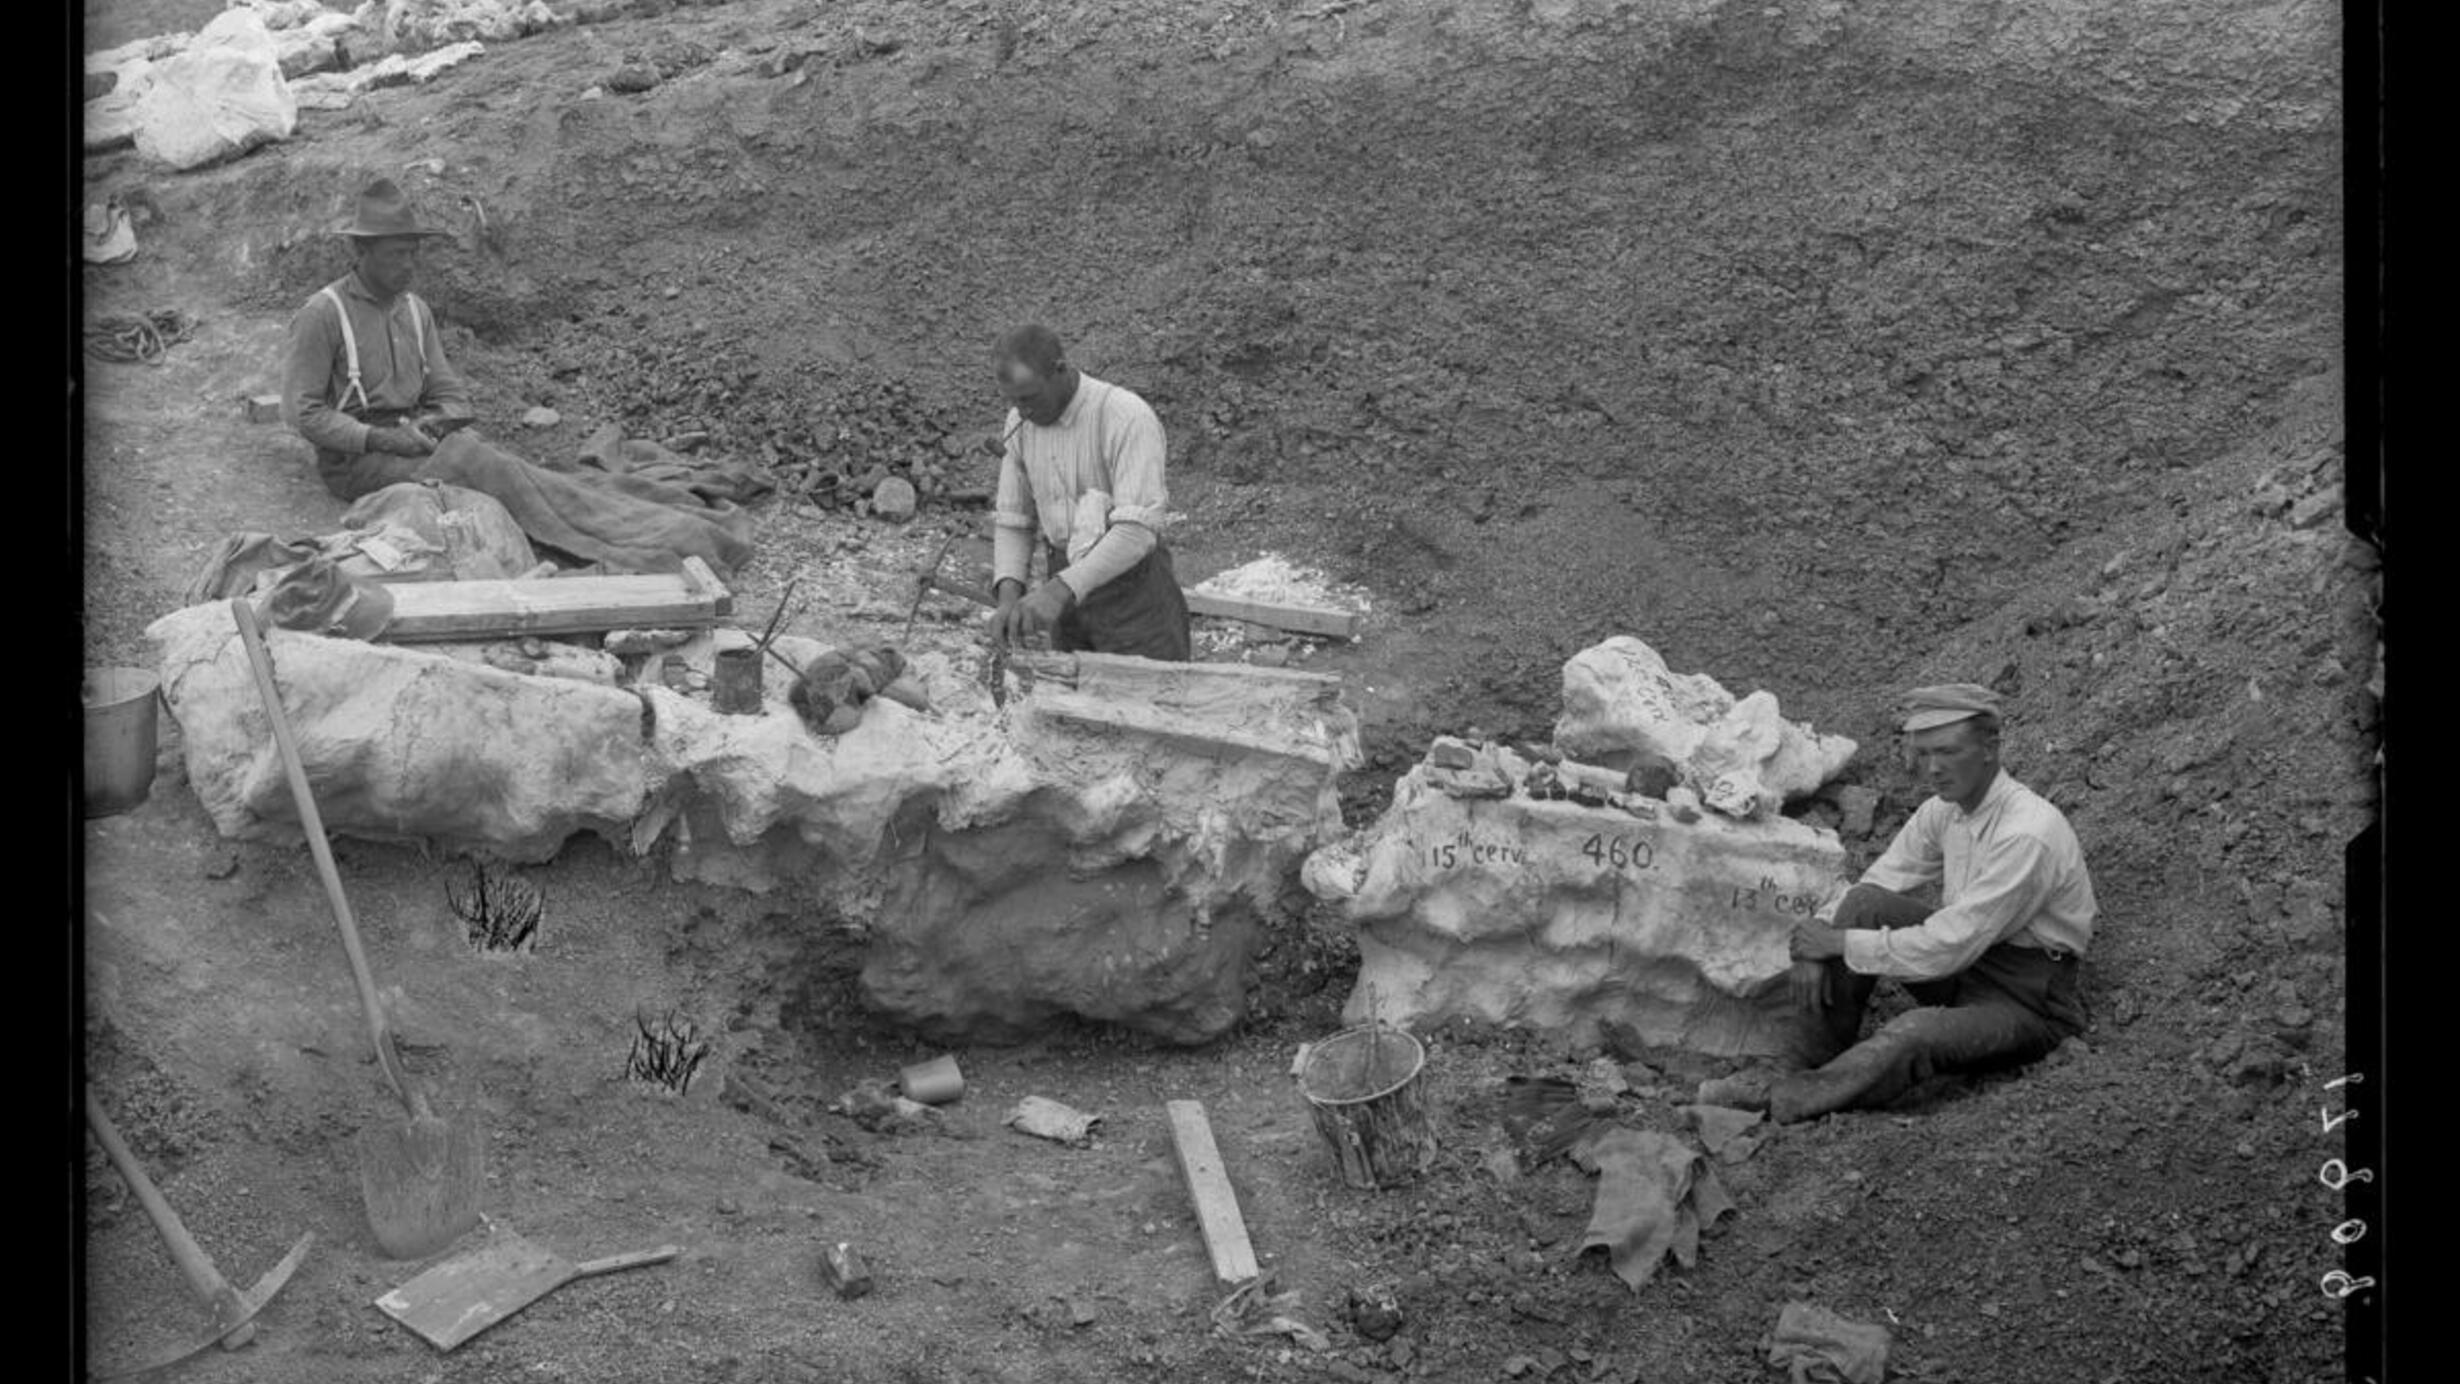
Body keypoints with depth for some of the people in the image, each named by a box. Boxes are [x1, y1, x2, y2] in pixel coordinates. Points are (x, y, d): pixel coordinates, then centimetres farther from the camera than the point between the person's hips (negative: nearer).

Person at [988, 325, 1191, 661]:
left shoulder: (1128, 418, -20)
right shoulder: (1020, 423, 1)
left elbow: (1138, 529, -28)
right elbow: (1012, 520, 8)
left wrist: (1060, 589, -35)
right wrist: (1009, 594, -10)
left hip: (1132, 588, -6)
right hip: (1068, 588, 6)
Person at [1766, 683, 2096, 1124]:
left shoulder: (2028, 835, -26)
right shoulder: (1943, 811, 0)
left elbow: (1949, 947, -28)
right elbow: (1875, 885, 5)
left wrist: (1844, 943, -21)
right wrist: (1815, 944, -15)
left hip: (2027, 1002, -8)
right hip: (1964, 965, 8)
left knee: (1913, 1034, -36)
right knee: (1864, 904, -13)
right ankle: (1820, 1061, -11)